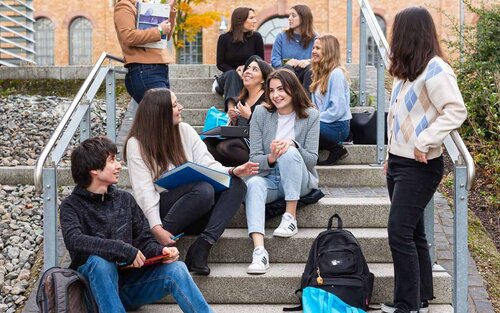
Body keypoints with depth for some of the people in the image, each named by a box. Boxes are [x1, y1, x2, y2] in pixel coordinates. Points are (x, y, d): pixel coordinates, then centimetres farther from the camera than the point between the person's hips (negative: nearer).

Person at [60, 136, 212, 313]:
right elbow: (73, 241, -21)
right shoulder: (72, 205, -1)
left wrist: (160, 251, -13)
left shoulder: (125, 199, 12)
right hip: (98, 287, -3)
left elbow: (145, 241, 11)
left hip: (129, 282, 3)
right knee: (99, 261, -36)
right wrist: (123, 250, -28)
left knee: (176, 269, -22)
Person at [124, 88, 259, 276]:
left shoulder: (184, 130, 7)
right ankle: (155, 245, -24)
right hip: (160, 207, -6)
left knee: (236, 186, -18)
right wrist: (156, 228, -28)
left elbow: (208, 165, 3)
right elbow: (144, 190, -15)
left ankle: (201, 248, -29)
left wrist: (232, 171, -19)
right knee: (204, 190, -33)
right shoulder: (136, 144, -7)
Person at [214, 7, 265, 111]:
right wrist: (236, 72, -21)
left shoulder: (256, 37, -1)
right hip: (229, 75, 0)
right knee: (231, 74, -37)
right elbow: (220, 64, -2)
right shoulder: (224, 38, -3)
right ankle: (231, 109, -54)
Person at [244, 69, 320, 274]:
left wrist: (293, 145, -24)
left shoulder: (310, 115, -1)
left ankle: (290, 218, -29)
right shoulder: (261, 113, 1)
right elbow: (254, 159, -2)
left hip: (300, 182, -1)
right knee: (253, 184, -34)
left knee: (290, 153, -32)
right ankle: (259, 250, -48)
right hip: (269, 178, 1)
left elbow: (312, 160, -5)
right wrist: (271, 158, -24)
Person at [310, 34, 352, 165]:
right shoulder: (320, 73, 17)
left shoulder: (336, 73, -12)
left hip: (337, 126, -8)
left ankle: (336, 149, -7)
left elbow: (338, 109, -18)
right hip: (323, 123, 8)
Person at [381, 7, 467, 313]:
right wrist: (392, 156, 15)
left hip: (420, 166, -9)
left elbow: (456, 111, -24)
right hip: (400, 162, 9)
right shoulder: (409, 70, 15)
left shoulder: (434, 69, -14)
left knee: (400, 233, -11)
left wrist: (424, 142, -26)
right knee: (413, 233, 12)